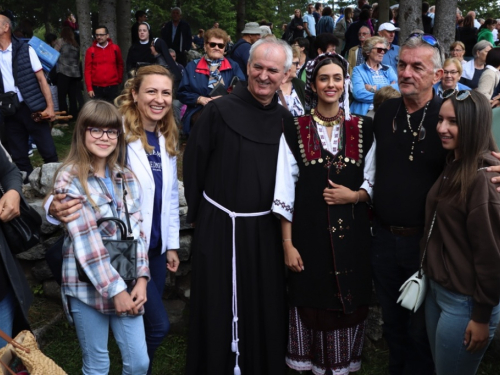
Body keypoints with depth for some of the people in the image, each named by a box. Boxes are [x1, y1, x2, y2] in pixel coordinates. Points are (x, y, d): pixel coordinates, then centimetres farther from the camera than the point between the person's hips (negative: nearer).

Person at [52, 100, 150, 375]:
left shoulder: (126, 178, 8)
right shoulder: (69, 178, -9)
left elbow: (137, 231, 6)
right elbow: (84, 240, -15)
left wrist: (141, 278, -4)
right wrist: (114, 289, -16)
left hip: (127, 283, 5)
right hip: (88, 287, -4)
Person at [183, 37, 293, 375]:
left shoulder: (286, 120, 3)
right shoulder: (219, 111, -8)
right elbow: (194, 164, -4)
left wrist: (284, 221, 7)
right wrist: (198, 216, -1)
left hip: (266, 229, 3)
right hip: (219, 226, -3)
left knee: (266, 309, 12)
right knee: (219, 309, 9)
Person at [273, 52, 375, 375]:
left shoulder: (363, 129, 5)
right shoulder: (295, 130, 1)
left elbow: (374, 183, 9)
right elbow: (285, 191, -1)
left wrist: (353, 195, -13)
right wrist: (288, 244, -5)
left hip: (352, 233, 2)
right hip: (309, 233, -1)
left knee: (349, 305, 8)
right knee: (311, 304, 6)